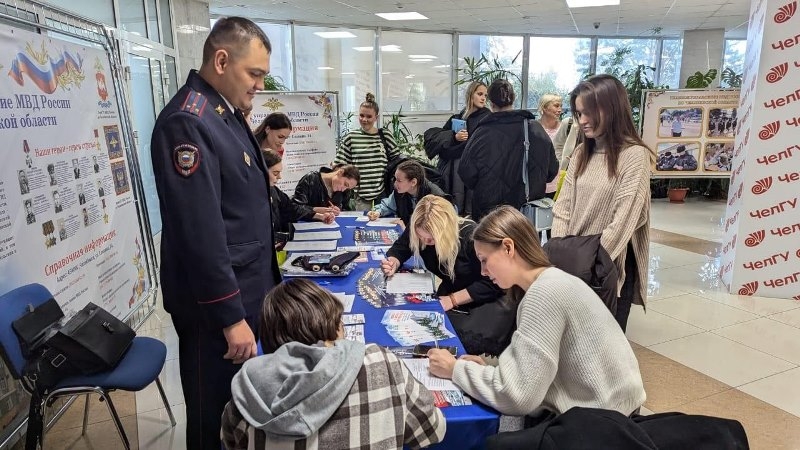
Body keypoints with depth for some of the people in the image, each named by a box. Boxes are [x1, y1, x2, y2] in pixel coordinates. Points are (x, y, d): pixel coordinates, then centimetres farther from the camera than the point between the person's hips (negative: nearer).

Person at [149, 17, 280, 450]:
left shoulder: (228, 112, 8)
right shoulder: (186, 122, -22)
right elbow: (200, 233, -25)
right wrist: (230, 316, -22)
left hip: (249, 286, 9)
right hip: (219, 301, -9)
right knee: (218, 414, 13)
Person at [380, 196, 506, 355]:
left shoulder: (471, 237, -28)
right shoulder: (417, 230, -15)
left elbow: (491, 283, -23)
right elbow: (400, 248, 5)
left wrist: (453, 300, -28)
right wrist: (393, 263, -18)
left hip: (484, 299, -5)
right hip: (449, 292, 5)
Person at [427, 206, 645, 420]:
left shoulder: (546, 292, -23)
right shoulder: (549, 283, 6)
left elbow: (518, 395, -25)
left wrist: (456, 369, -13)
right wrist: (486, 369, -5)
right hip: (587, 408, 8)